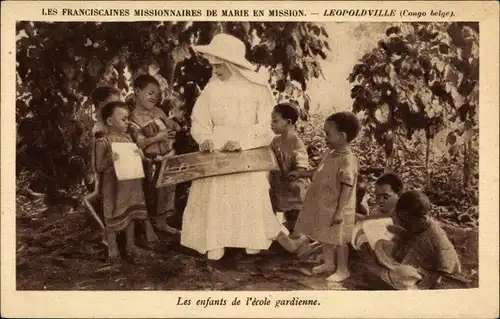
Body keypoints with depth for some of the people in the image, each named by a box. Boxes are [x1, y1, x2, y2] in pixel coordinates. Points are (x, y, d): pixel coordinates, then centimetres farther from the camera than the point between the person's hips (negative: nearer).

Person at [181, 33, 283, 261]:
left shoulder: (257, 88, -7)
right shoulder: (212, 88, 0)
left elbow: (267, 126, -9)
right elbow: (199, 121, 4)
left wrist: (242, 141, -21)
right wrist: (204, 138, -16)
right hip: (216, 155, 2)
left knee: (249, 202, 4)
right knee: (215, 198, 0)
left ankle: (253, 242, 21)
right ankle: (214, 247, 9)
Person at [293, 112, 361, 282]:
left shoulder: (347, 161, -24)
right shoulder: (331, 155, 5)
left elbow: (346, 188, -25)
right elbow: (321, 172, 21)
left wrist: (340, 212, -24)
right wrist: (301, 173, 19)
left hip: (336, 209, -9)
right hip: (324, 206, 9)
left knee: (338, 240, 6)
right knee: (325, 237, 21)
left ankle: (342, 269, 22)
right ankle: (328, 263, 39)